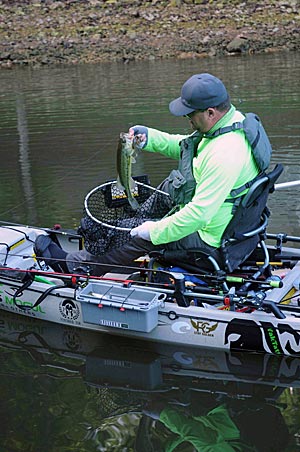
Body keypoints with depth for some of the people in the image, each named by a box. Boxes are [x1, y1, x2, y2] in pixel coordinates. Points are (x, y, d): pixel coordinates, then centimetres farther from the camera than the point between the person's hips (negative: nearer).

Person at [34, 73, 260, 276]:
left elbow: (199, 214, -33)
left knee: (141, 236, -5)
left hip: (208, 239, -10)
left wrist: (155, 231, -23)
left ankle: (75, 265, 14)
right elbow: (184, 146, 16)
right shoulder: (230, 119, 0)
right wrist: (149, 137, 2)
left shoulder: (225, 154, -34)